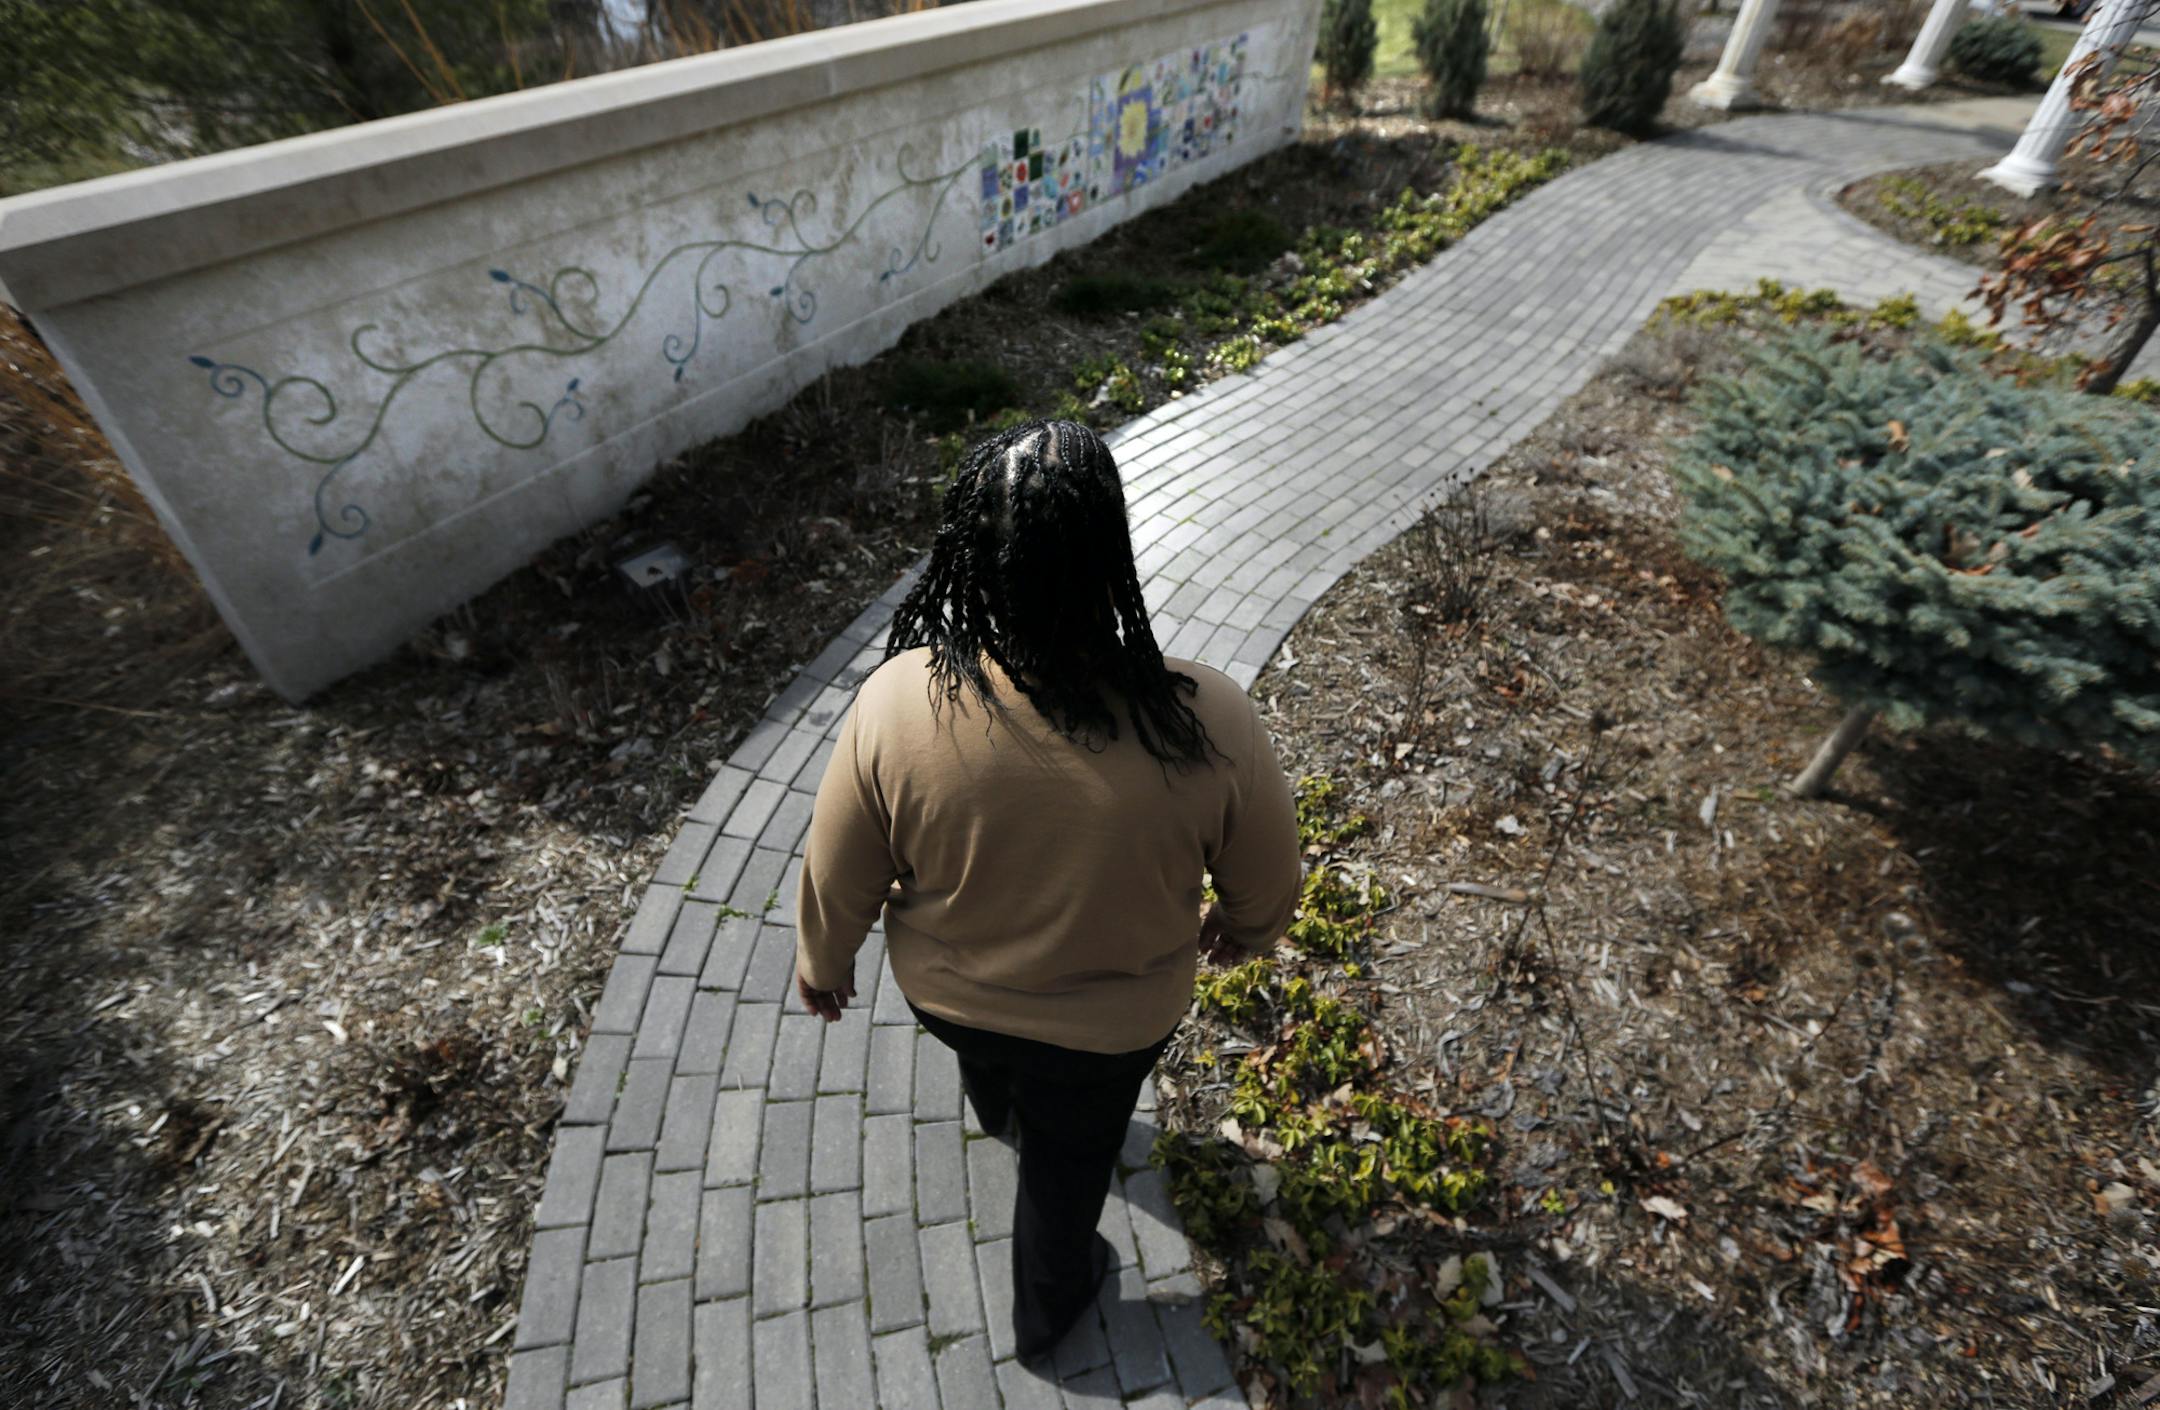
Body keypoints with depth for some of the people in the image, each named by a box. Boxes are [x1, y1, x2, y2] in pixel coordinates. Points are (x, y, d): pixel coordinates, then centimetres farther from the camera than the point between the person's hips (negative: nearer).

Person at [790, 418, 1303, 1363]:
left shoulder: (899, 700, -31)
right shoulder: (1204, 722, -33)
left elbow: (839, 875, -15)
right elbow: (1266, 882, -15)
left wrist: (822, 962, 7)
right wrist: (1240, 928, 8)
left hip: (942, 993, 2)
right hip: (1109, 1022, -1)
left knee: (990, 1061, 38)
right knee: (1069, 1161, 30)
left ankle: (994, 1109, 73)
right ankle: (1046, 1312, 59)